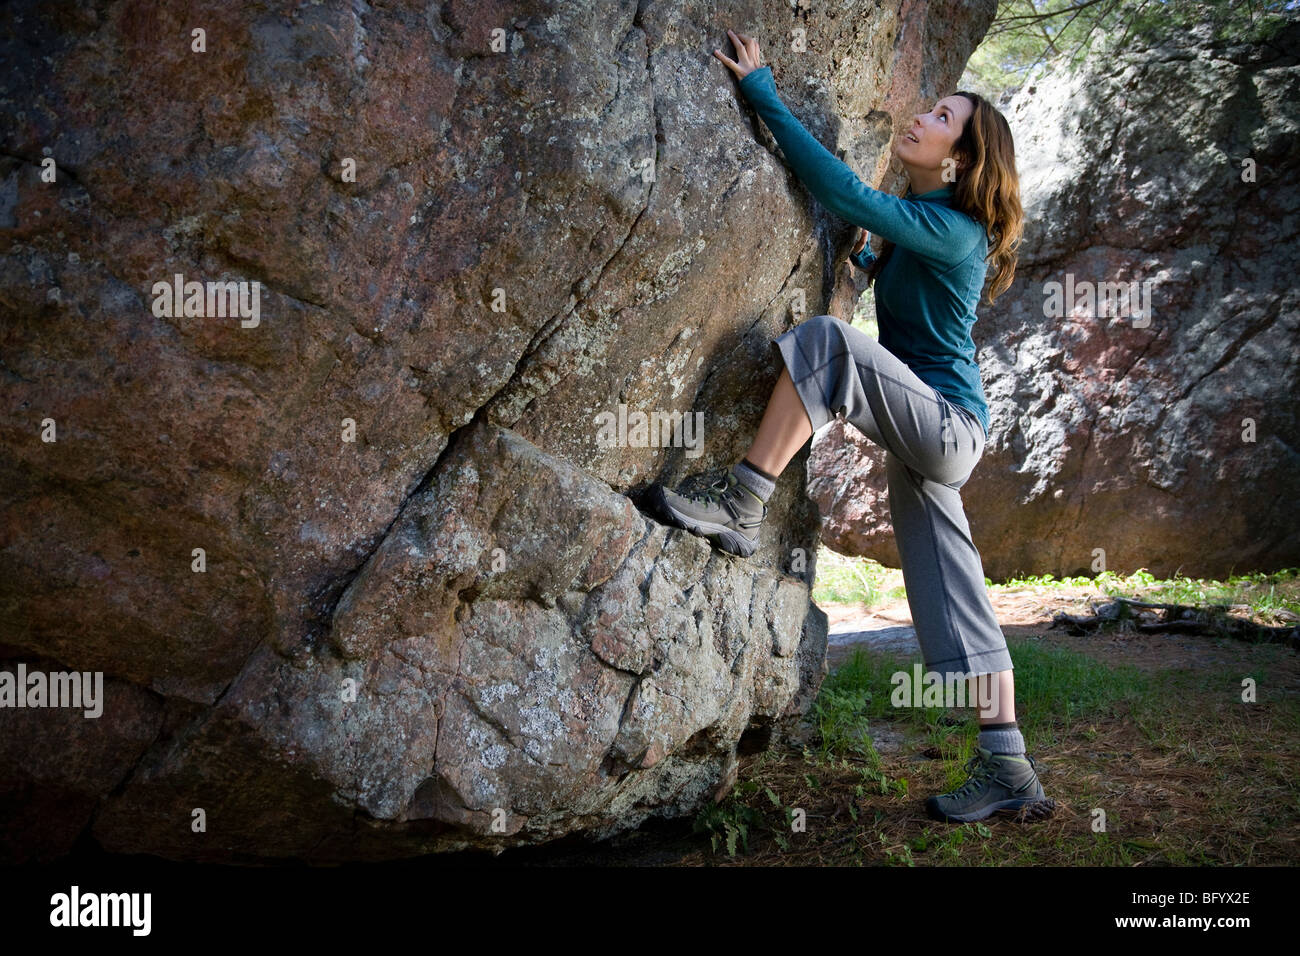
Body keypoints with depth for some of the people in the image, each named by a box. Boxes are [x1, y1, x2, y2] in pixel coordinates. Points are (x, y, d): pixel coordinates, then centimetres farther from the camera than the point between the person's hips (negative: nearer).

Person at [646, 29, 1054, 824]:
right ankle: (1010, 776, 12)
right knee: (956, 603, 7)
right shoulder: (922, 226, 14)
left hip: (946, 425, -10)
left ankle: (742, 509, -24)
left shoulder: (951, 230, -13)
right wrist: (863, 257, 22)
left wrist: (765, 96, -17)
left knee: (826, 341, -27)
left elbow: (844, 193, -21)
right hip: (924, 436, 10)